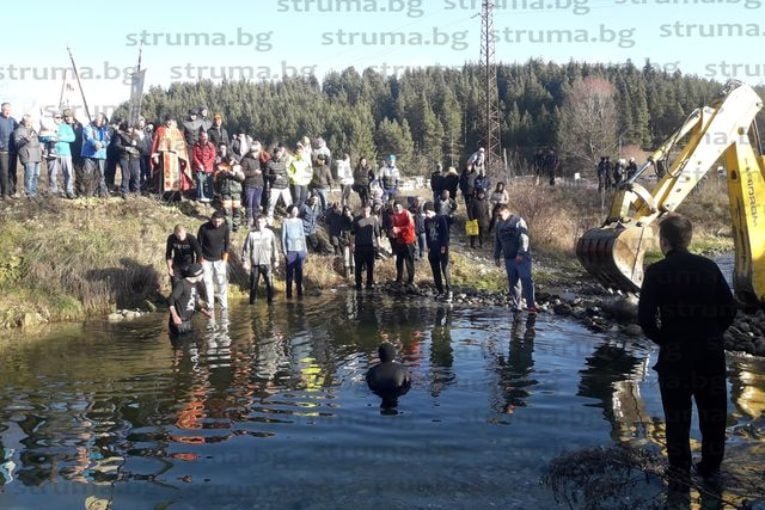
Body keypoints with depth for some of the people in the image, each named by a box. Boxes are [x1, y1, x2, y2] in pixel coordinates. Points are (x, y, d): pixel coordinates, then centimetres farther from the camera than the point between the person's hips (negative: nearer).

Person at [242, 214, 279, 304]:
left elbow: (274, 248, 6)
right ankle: (252, 302, 19)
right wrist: (245, 261, -2)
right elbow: (246, 248, -1)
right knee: (253, 284, 7)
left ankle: (270, 300, 15)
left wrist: (276, 260, 9)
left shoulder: (270, 233, -1)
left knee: (270, 283, 0)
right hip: (255, 264, 0)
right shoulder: (251, 234, -5)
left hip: (267, 263, 0)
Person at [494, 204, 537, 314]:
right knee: (512, 282, 7)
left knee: (526, 280, -9)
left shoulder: (518, 221, -6)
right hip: (509, 259, 6)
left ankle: (530, 305, -7)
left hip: (522, 258, -6)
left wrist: (521, 253, -21)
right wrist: (497, 256, 18)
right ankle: (516, 306, 13)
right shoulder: (499, 225, 14)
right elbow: (497, 242, 21)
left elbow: (524, 239, -14)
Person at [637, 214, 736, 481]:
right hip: (712, 353, 3)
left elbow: (645, 317, -14)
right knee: (713, 413, 16)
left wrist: (663, 340, 1)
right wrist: (713, 334, 11)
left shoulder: (656, 272, -10)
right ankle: (711, 466, 27)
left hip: (674, 354, -3)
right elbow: (730, 309, 0)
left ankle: (680, 467, 21)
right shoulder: (709, 266, -1)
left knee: (677, 413, 11)